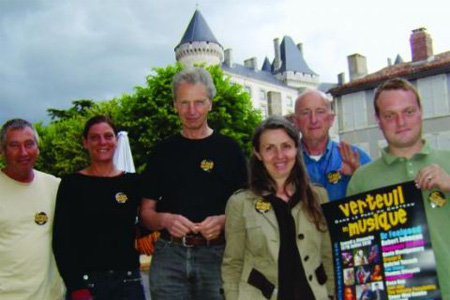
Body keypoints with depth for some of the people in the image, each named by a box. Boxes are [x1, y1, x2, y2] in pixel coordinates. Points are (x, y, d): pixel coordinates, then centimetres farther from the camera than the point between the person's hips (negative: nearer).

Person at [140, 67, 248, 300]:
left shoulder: (229, 150, 5)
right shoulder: (163, 151, 10)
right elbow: (146, 212, 11)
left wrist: (223, 221, -14)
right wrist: (165, 220, -10)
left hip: (216, 256, -1)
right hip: (169, 256, 2)